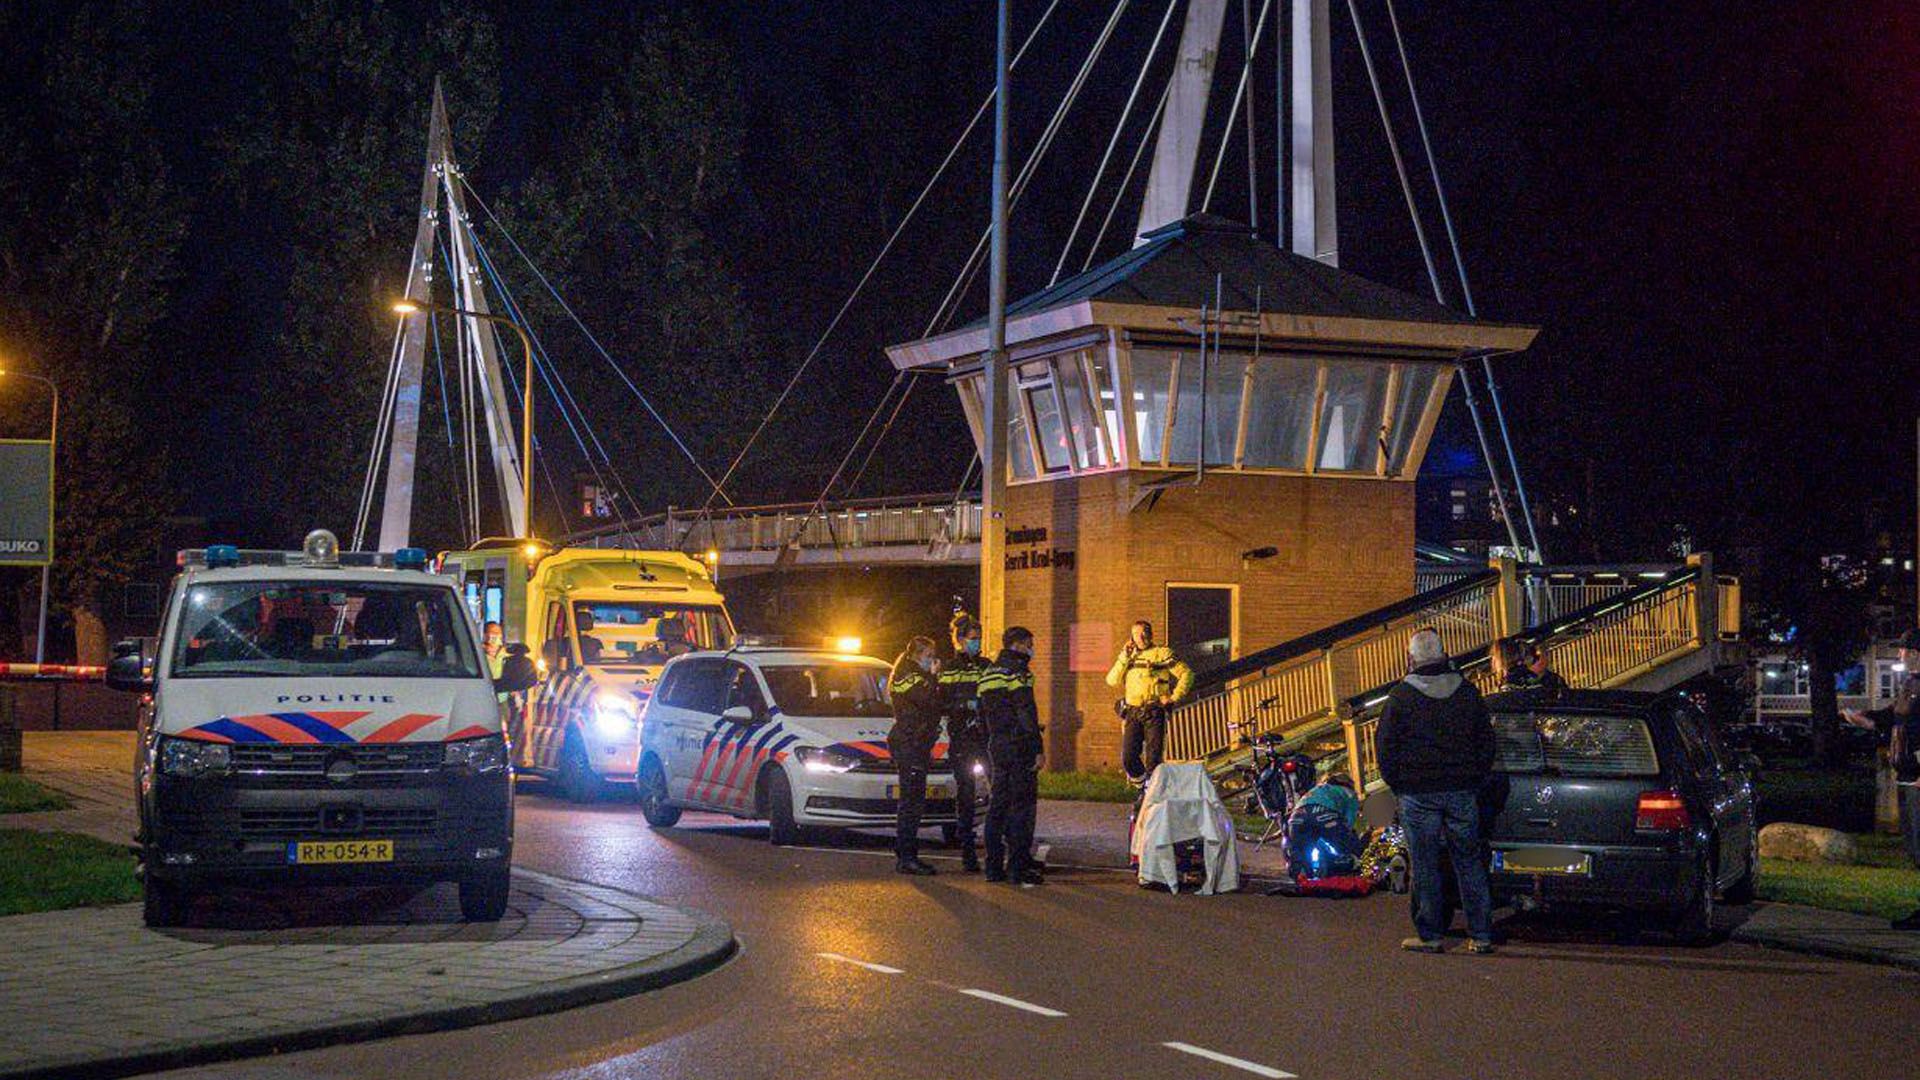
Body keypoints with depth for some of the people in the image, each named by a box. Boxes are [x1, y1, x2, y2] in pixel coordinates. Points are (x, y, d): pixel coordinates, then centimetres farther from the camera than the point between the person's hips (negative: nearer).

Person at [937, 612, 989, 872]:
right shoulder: (947, 670, 7)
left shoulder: (986, 666, 13)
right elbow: (940, 704, 0)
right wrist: (966, 705, -14)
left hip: (987, 736, 2)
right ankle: (967, 851, 3)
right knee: (965, 794, -1)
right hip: (961, 740, -1)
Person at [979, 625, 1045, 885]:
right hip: (1018, 747, -9)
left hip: (996, 747, 9)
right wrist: (1038, 749, -16)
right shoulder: (1017, 670, -9)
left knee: (997, 806, 11)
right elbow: (1027, 712, -16)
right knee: (1022, 805, -7)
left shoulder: (988, 673, 18)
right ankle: (1018, 867, -9)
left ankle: (994, 866, 12)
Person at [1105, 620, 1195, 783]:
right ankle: (1141, 783, 21)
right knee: (1128, 758, -3)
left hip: (1154, 712, -4)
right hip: (1132, 713, 4)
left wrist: (1174, 698, -6)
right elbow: (1112, 680, 5)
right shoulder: (1129, 657, 18)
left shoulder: (1162, 653, 4)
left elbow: (1186, 674, 0)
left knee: (1152, 759, -9)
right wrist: (1124, 656, 0)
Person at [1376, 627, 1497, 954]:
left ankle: (1430, 935, 6)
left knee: (1425, 866, 2)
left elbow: (1386, 747, -4)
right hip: (1462, 792, 4)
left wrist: (1396, 784, 7)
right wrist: (1477, 782, 17)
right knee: (1469, 862, 8)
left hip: (1418, 793, -3)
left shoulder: (1400, 696, -6)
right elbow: (1487, 743, 11)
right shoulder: (1467, 692, 6)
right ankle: (1481, 934, 9)